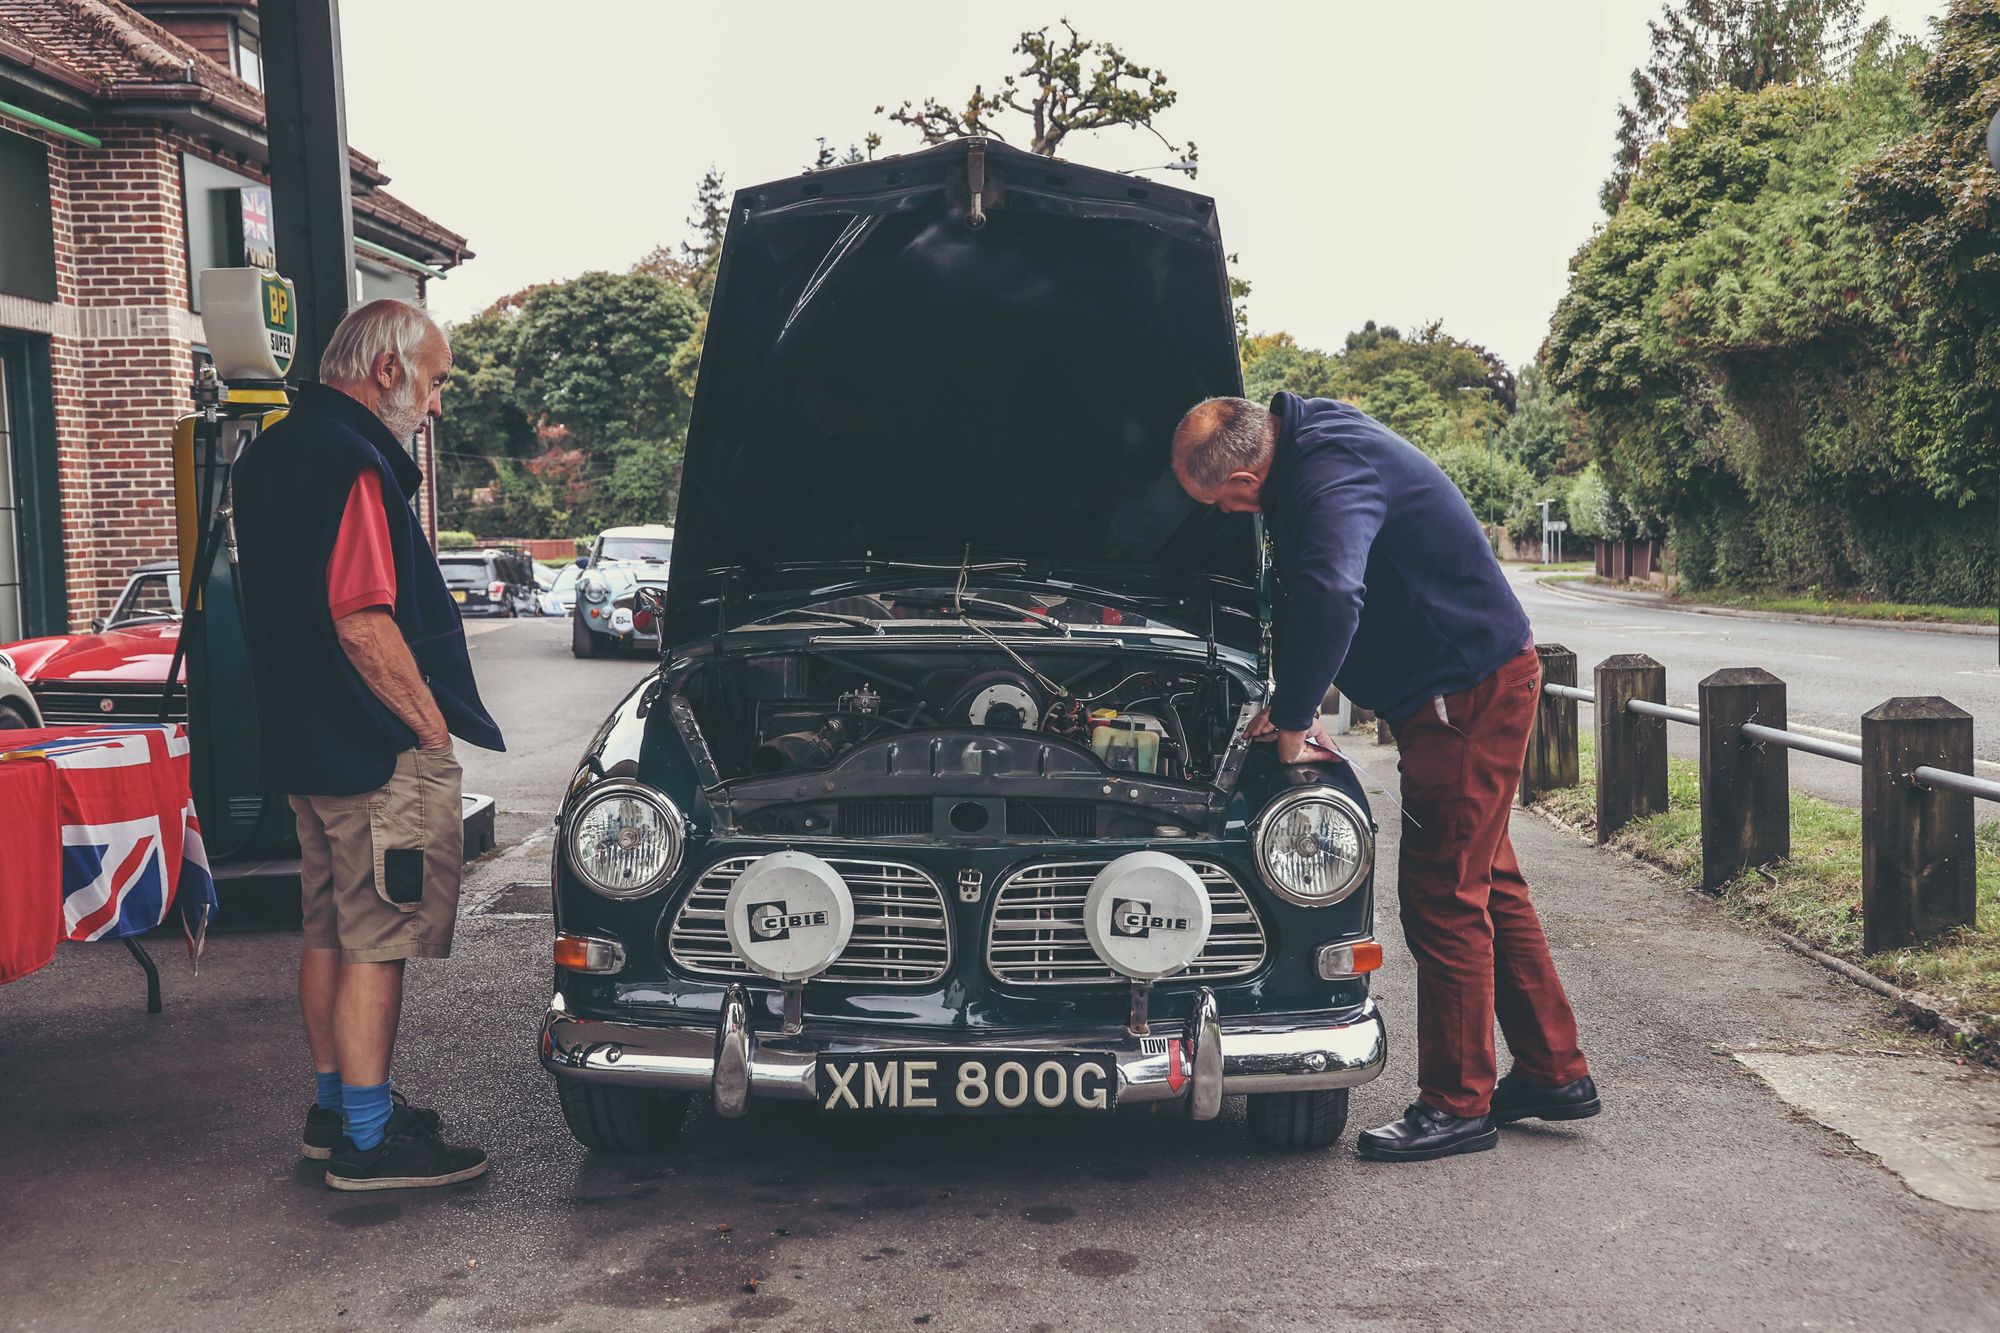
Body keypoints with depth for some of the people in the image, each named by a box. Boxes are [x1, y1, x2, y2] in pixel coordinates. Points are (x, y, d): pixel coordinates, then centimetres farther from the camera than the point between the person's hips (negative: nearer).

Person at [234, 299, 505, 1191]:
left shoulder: (270, 453, 16)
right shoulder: (348, 459, -18)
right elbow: (364, 623, -24)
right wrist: (435, 728, -16)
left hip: (306, 743, 11)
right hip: (378, 750, -10)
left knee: (330, 929, 17)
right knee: (376, 940, -3)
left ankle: (334, 1107, 28)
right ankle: (367, 1141, 4)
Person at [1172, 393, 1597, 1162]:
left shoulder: (1332, 472, -25)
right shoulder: (1309, 443, 8)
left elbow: (1331, 596, -41)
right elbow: (1321, 590, 19)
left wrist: (1290, 721, -28)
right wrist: (1295, 708, 14)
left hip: (1471, 692, -10)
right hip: (1474, 683, 10)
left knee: (1443, 895, -4)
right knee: (1489, 884, 16)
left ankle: (1457, 1106, 8)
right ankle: (1555, 1074, 28)